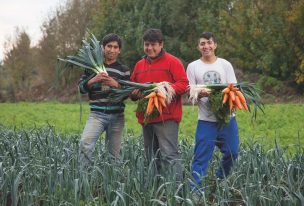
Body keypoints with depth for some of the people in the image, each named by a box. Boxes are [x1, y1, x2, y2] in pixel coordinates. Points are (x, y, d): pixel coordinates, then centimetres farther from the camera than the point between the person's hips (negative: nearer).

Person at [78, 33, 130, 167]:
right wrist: (94, 80, -15)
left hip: (117, 116, 1)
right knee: (85, 143, -22)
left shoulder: (124, 70, 8)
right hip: (97, 114, -1)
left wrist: (116, 84, -15)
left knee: (114, 153, 4)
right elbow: (82, 88, 4)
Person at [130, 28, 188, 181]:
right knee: (152, 158, 10)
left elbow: (184, 84, -5)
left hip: (167, 118, -7)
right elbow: (132, 90, 23)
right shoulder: (139, 65, 19)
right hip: (146, 117, 7)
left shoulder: (172, 62, 1)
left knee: (169, 155, -15)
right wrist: (135, 93, 0)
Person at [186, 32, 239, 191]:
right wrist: (201, 94, -19)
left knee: (232, 152, 7)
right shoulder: (193, 66, 6)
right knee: (201, 157, -5)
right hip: (206, 119, -2)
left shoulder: (225, 65, 8)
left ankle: (220, 181, 29)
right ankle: (196, 189, -4)